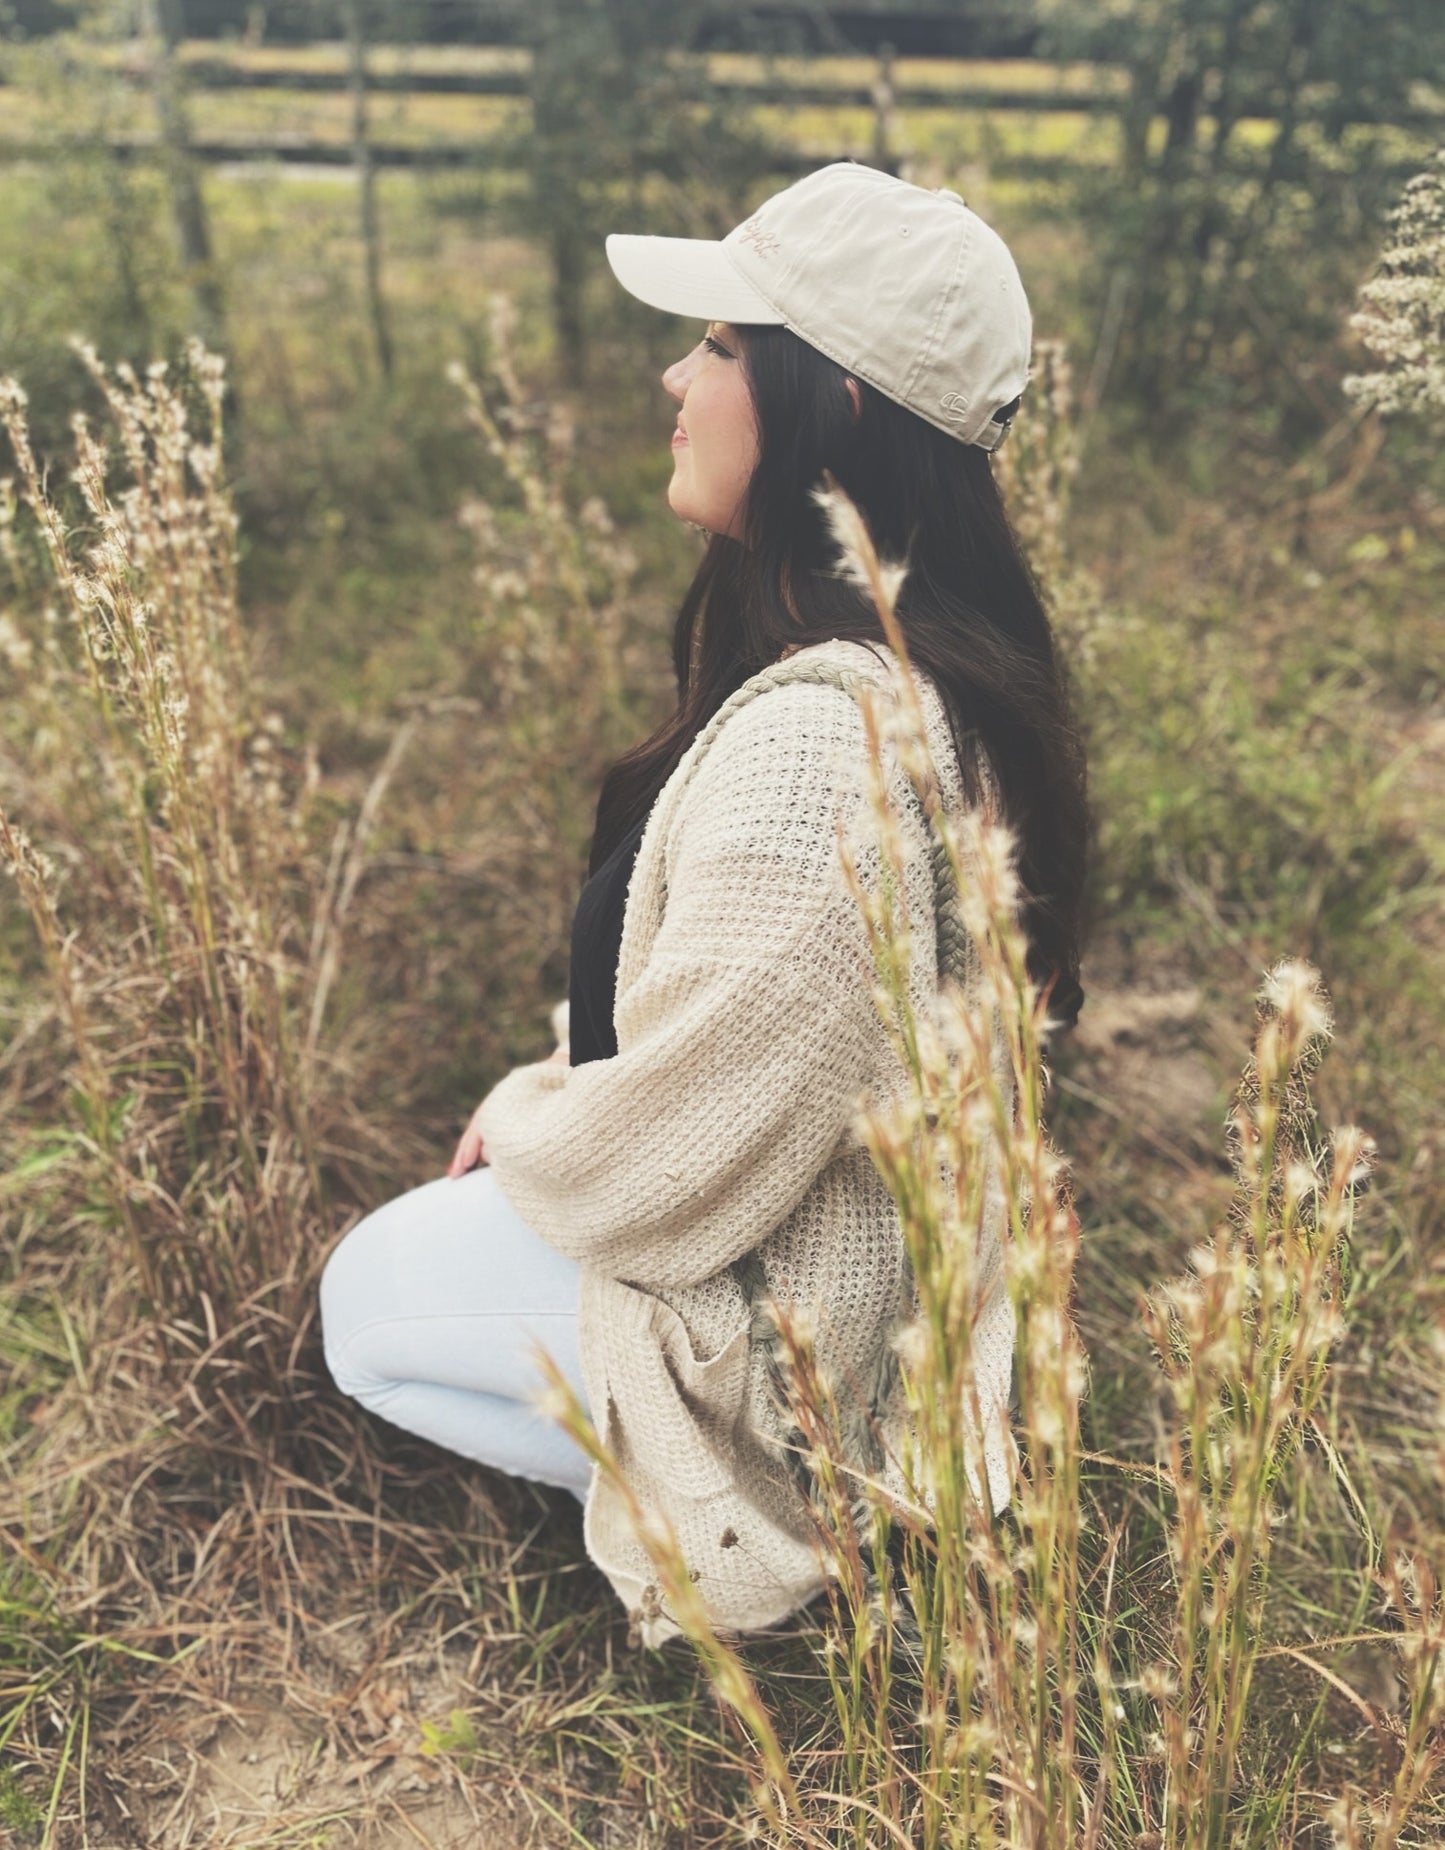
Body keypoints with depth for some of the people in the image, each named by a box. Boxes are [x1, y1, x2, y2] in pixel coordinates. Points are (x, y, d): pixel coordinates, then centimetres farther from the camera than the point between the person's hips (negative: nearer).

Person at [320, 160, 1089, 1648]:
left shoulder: (815, 742, -37)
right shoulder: (945, 661, -4)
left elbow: (661, 1156, -27)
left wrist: (519, 1125, -6)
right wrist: (548, 1094, 7)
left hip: (804, 1325, -8)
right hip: (905, 1228, 9)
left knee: (370, 1299, 12)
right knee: (441, 1236, 28)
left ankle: (757, 1511, 7)